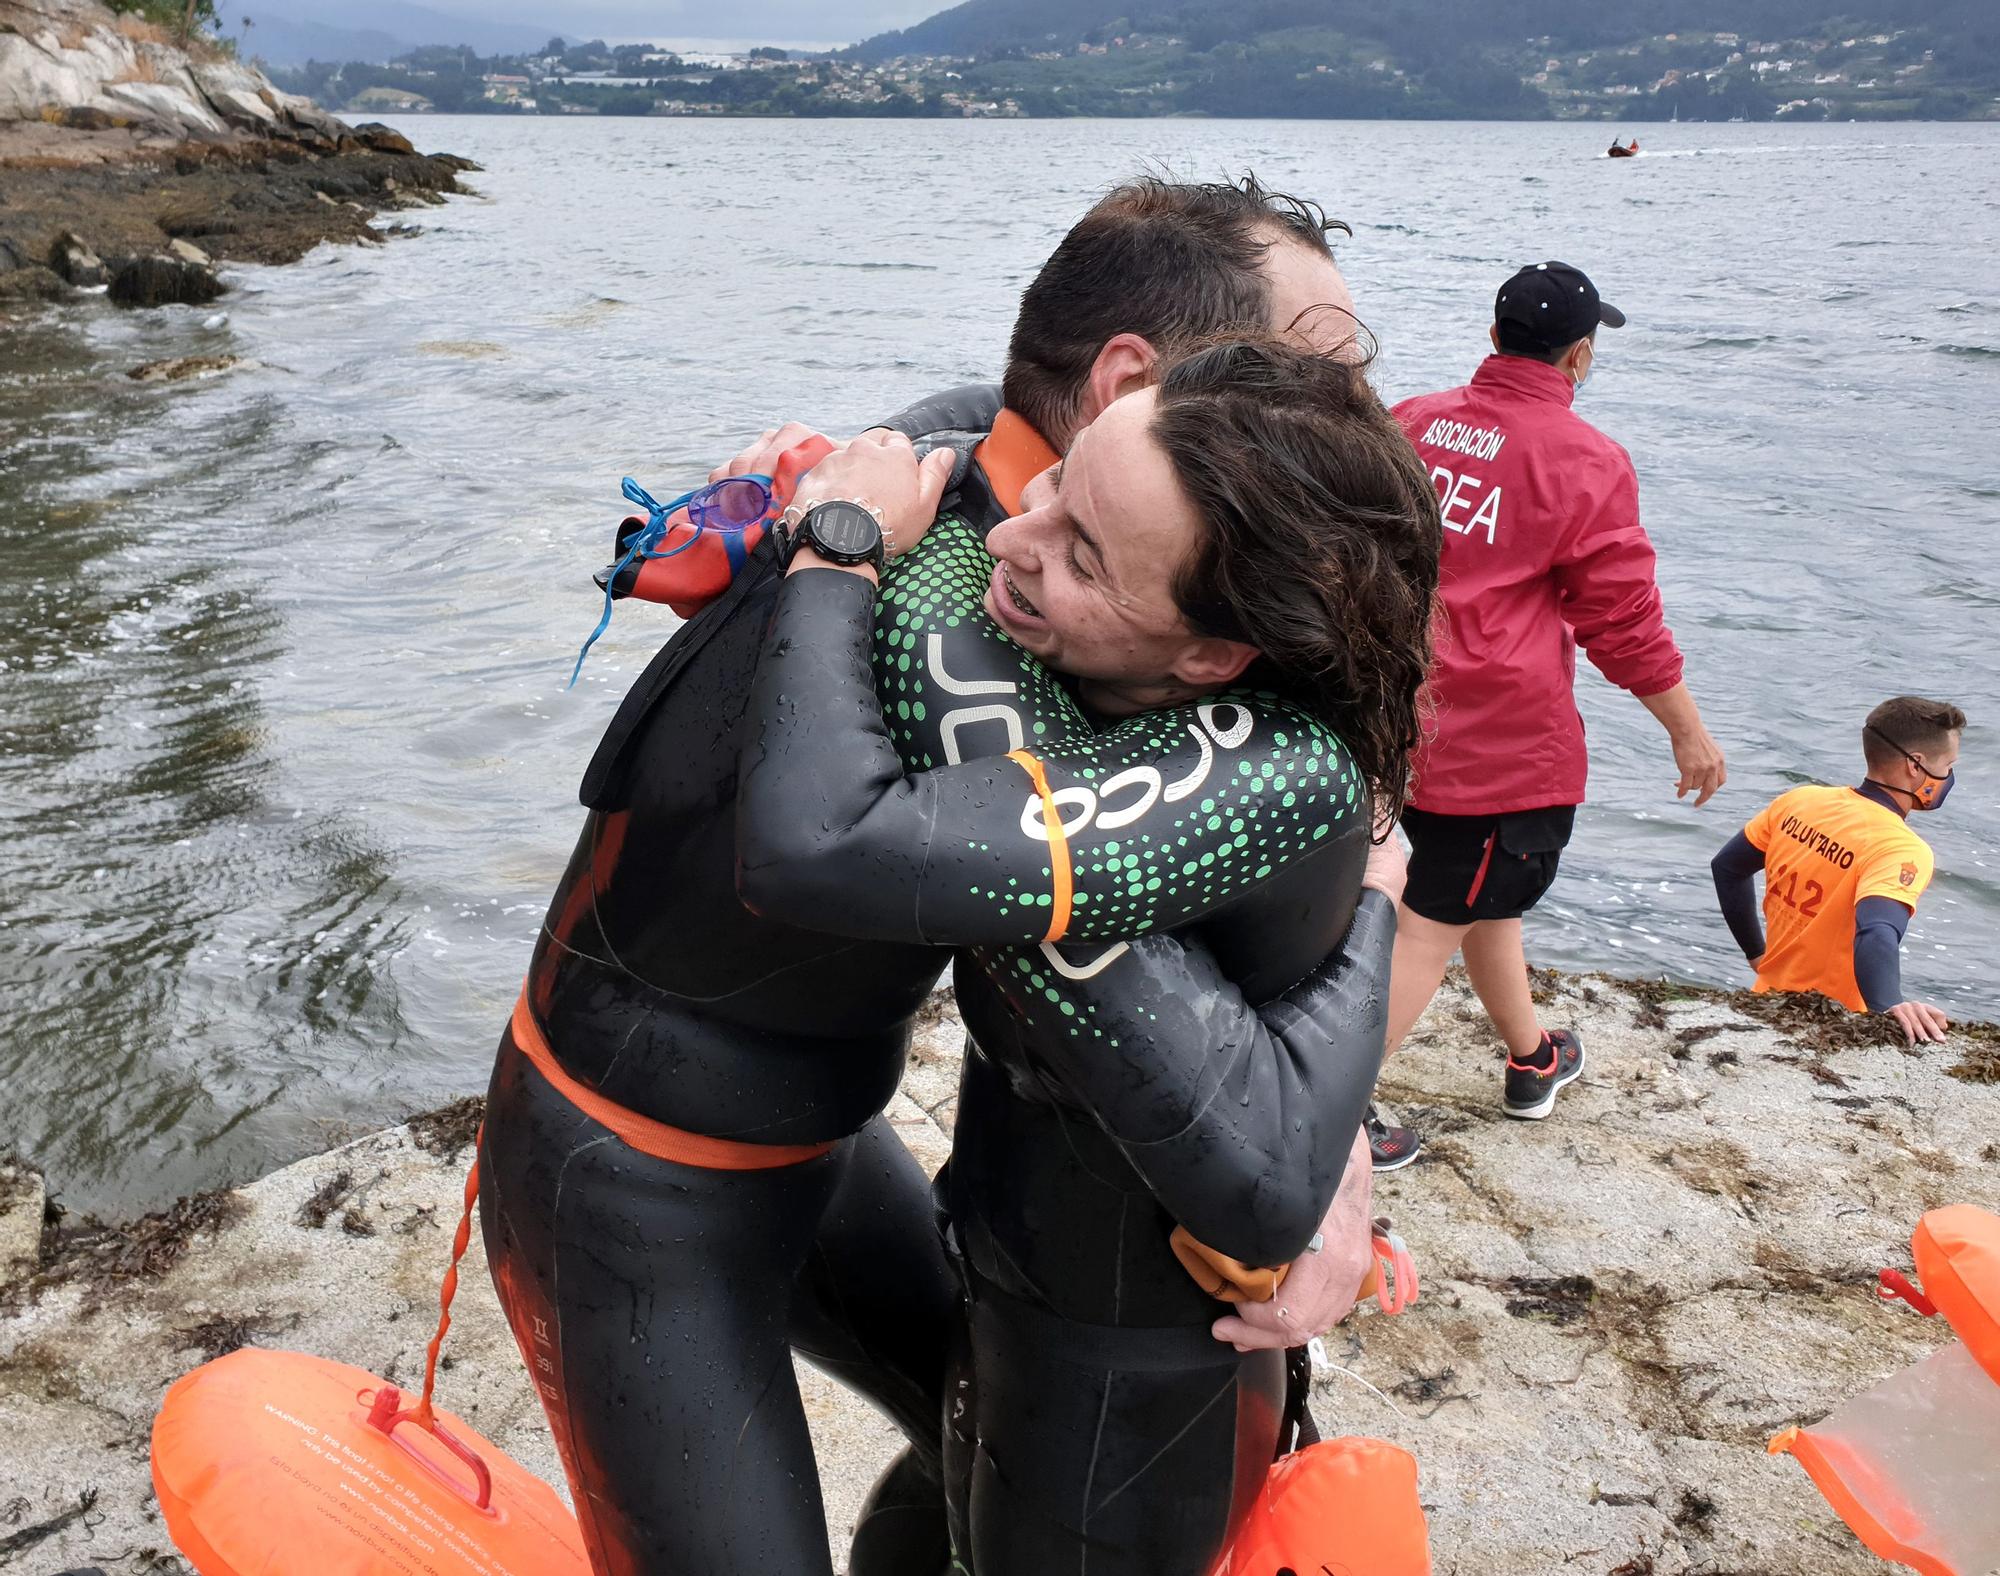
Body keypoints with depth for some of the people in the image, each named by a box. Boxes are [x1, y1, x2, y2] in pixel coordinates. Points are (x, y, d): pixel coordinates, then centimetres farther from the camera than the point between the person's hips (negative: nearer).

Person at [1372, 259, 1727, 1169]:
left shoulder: (1412, 423, 4)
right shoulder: (1586, 463, -12)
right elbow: (1625, 622, -8)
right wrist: (1689, 732, 6)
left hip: (1401, 717, 7)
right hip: (1503, 737, -7)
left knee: (1487, 893, 24)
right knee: (1434, 924, 2)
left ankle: (1534, 1061, 43)